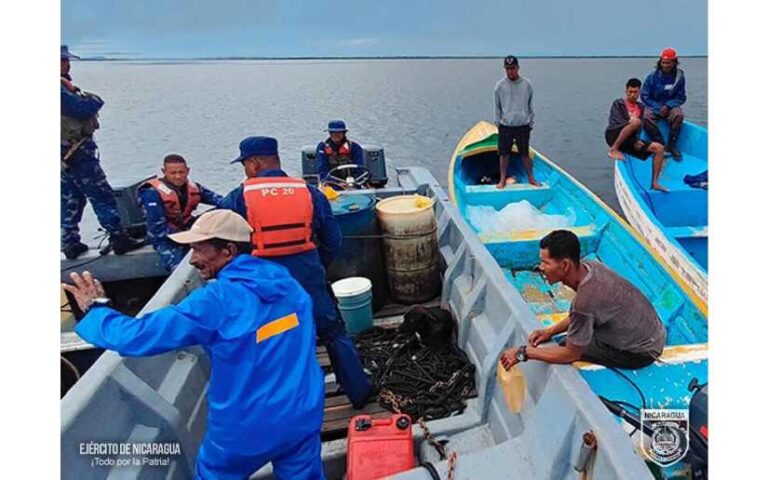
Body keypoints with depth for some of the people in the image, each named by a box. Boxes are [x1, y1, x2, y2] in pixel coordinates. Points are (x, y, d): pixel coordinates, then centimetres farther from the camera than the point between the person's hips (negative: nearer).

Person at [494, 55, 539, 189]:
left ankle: (531, 178, 22)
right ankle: (503, 180, 19)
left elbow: (530, 106, 6)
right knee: (504, 154, 7)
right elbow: (497, 106, 4)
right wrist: (498, 122, 2)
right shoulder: (500, 85, -5)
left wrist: (531, 123, 6)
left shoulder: (527, 84, -2)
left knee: (525, 153, 10)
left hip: (523, 126, 0)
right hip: (505, 126, 0)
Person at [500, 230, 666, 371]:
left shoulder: (585, 300, -35)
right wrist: (551, 331, -5)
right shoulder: (588, 267, -11)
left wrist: (523, 353, -18)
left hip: (642, 351, -8)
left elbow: (571, 354, -23)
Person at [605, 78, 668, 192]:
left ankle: (654, 182, -7)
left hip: (629, 141, 6)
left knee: (659, 148, -8)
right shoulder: (618, 103, 10)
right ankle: (614, 149, -25)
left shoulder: (641, 107, 23)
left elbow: (640, 127, 11)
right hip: (614, 135, -5)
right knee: (635, 121, -34)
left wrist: (636, 140, -7)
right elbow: (617, 121, -5)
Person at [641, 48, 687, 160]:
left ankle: (671, 146, -18)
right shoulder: (652, 76, -7)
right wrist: (658, 108, -15)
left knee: (678, 115, -33)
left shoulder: (680, 76, -3)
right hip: (654, 106, 0)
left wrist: (668, 106, -17)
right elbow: (644, 96, -4)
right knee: (646, 118, -33)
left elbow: (681, 98, 1)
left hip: (671, 106, 1)